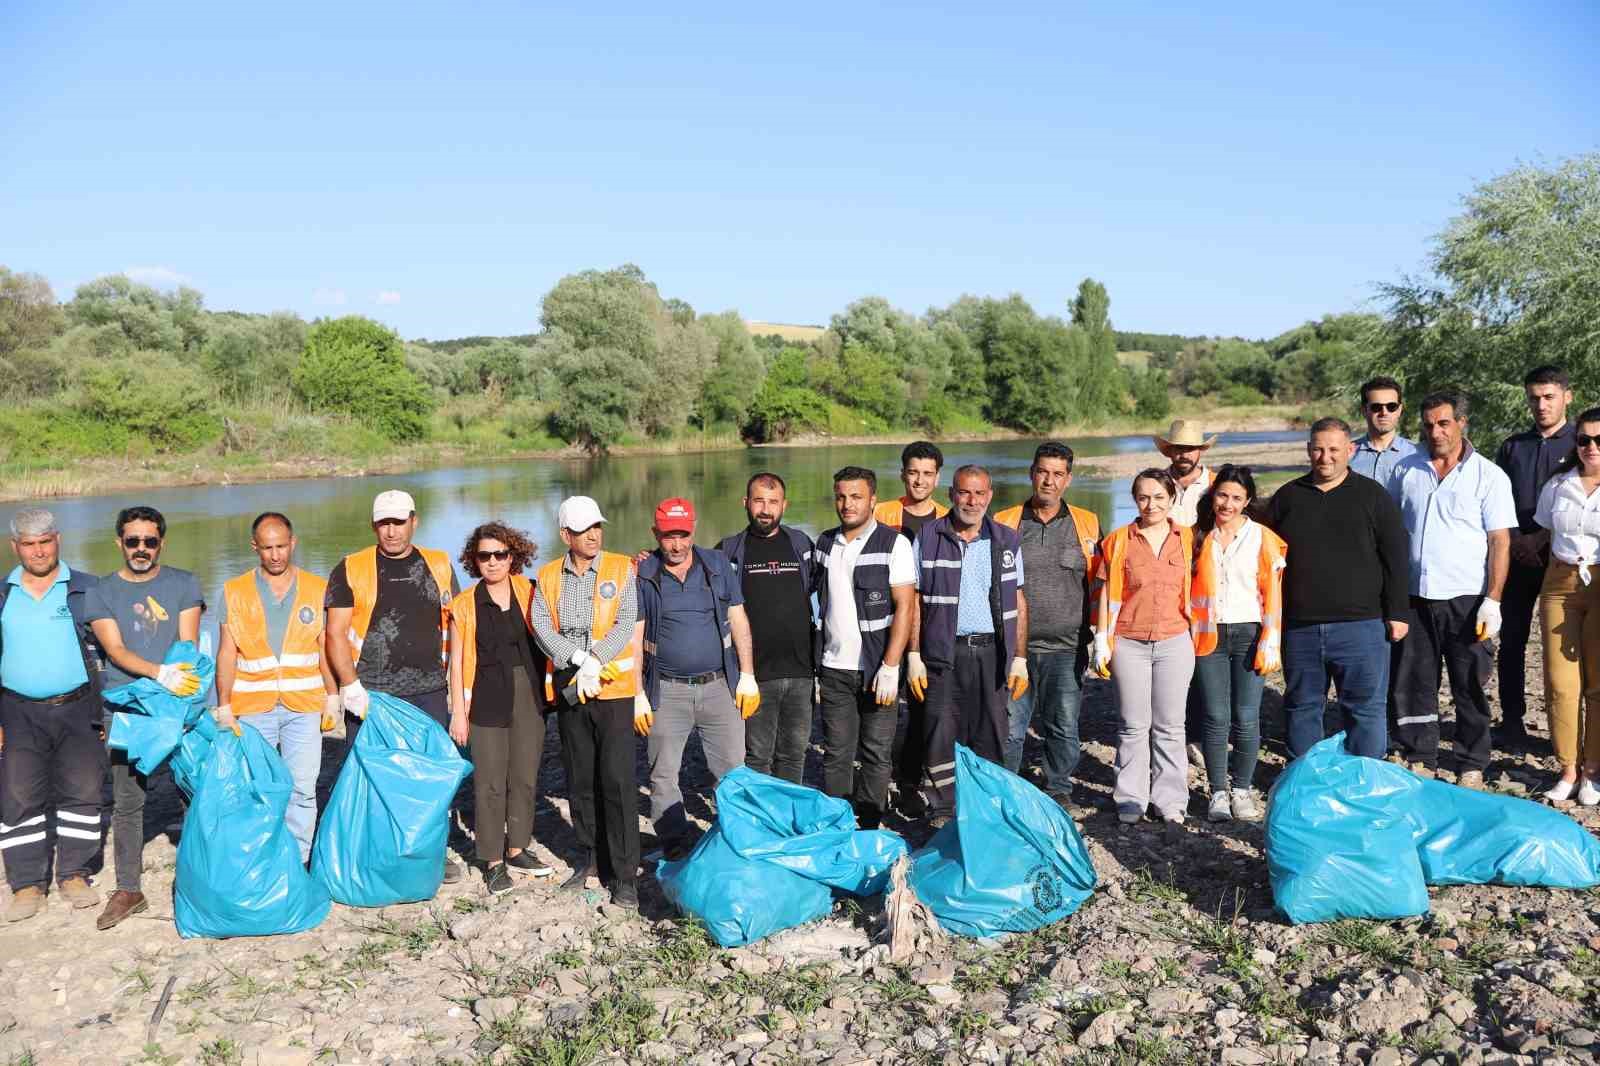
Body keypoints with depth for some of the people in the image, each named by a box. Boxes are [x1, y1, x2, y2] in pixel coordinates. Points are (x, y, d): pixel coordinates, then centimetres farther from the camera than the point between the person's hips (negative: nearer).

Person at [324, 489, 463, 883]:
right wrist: (350, 687, -11)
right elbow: (336, 633, -2)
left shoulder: (439, 566, 9)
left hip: (429, 692, 2)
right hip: (371, 695, -2)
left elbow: (456, 627, 12)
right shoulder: (350, 569, 2)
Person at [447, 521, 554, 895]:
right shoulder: (465, 603, -1)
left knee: (525, 777, 9)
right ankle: (493, 861, 10)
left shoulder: (529, 593, 3)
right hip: (487, 699, -2)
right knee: (490, 782, 0)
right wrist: (458, 710, -2)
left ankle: (517, 847, 25)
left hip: (529, 696, 2)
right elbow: (456, 659, 1)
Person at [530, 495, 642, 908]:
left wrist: (595, 665, -16)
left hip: (614, 689, -3)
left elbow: (626, 626, -7)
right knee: (579, 781, 12)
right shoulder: (548, 576, 8)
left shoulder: (621, 568, 1)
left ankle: (624, 874, 1)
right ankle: (590, 858, 27)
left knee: (617, 781, -6)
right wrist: (581, 660, -17)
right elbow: (542, 626, -4)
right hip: (569, 690, 3)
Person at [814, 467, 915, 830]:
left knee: (876, 755, 4)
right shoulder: (825, 543, 9)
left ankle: (869, 831, 16)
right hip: (833, 669, 4)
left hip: (876, 669, -3)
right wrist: (813, 665, 9)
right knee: (836, 755, 7)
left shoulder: (894, 543, -6)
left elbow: (904, 607, -10)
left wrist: (890, 668, -16)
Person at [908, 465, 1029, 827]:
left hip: (992, 652, 2)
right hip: (943, 652, -1)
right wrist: (914, 656, -3)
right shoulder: (928, 537, 3)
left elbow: (1019, 602, 9)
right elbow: (914, 600, 4)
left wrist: (1020, 659, 3)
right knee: (943, 733, -1)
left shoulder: (1007, 540, 8)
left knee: (991, 734, 6)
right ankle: (943, 811, 11)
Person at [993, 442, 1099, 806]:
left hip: (1067, 648, 1)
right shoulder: (1005, 523, 5)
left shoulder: (1087, 524, 8)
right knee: (1009, 725, 2)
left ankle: (1059, 791, 23)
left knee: (1063, 727, 7)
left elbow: (1099, 583, 14)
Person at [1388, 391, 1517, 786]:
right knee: (1413, 685, 8)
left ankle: (1471, 769, 17)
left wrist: (1492, 601, -12)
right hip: (1413, 597, 3)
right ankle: (1419, 762, 20)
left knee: (1470, 689, 5)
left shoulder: (1488, 476, -1)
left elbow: (1500, 542, -4)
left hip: (1466, 600, -3)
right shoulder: (1406, 472, 9)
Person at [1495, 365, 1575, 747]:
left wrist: (1539, 539, -13)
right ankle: (1512, 720, 12)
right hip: (1518, 556, 3)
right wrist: (1516, 541, -1)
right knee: (1512, 640, 5)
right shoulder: (1512, 446, 13)